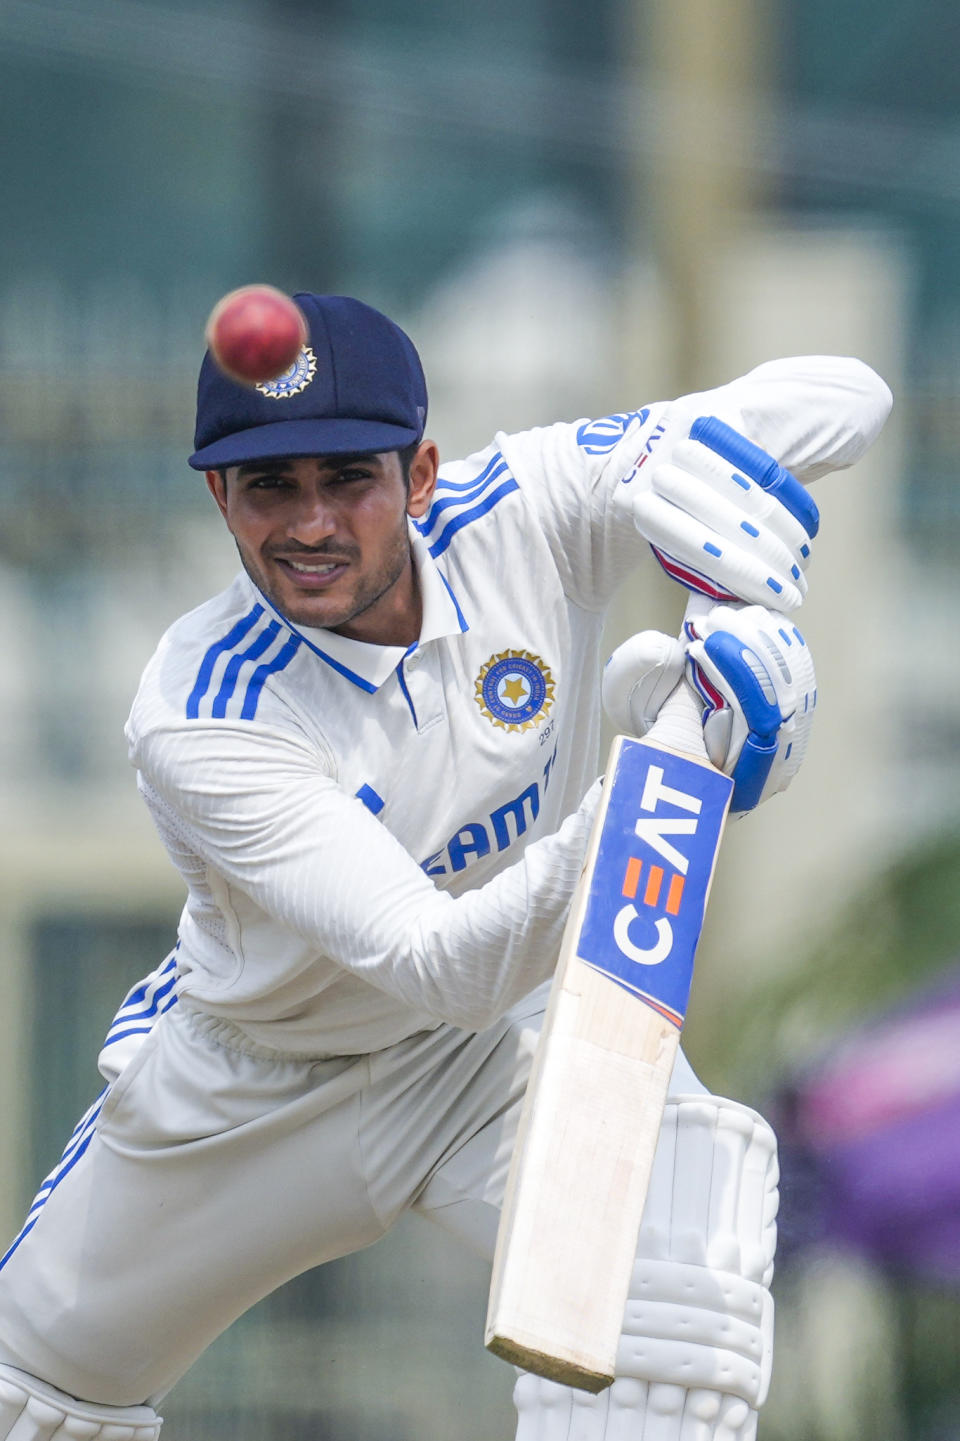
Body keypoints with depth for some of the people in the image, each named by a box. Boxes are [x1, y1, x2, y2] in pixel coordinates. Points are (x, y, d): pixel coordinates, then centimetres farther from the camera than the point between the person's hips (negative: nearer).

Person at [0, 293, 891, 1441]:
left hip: (516, 1042, 1)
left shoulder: (518, 516, -22)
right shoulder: (197, 721, -31)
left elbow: (842, 397, -22)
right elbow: (444, 970, -40)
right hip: (253, 1083, 0)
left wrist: (704, 452, -46)